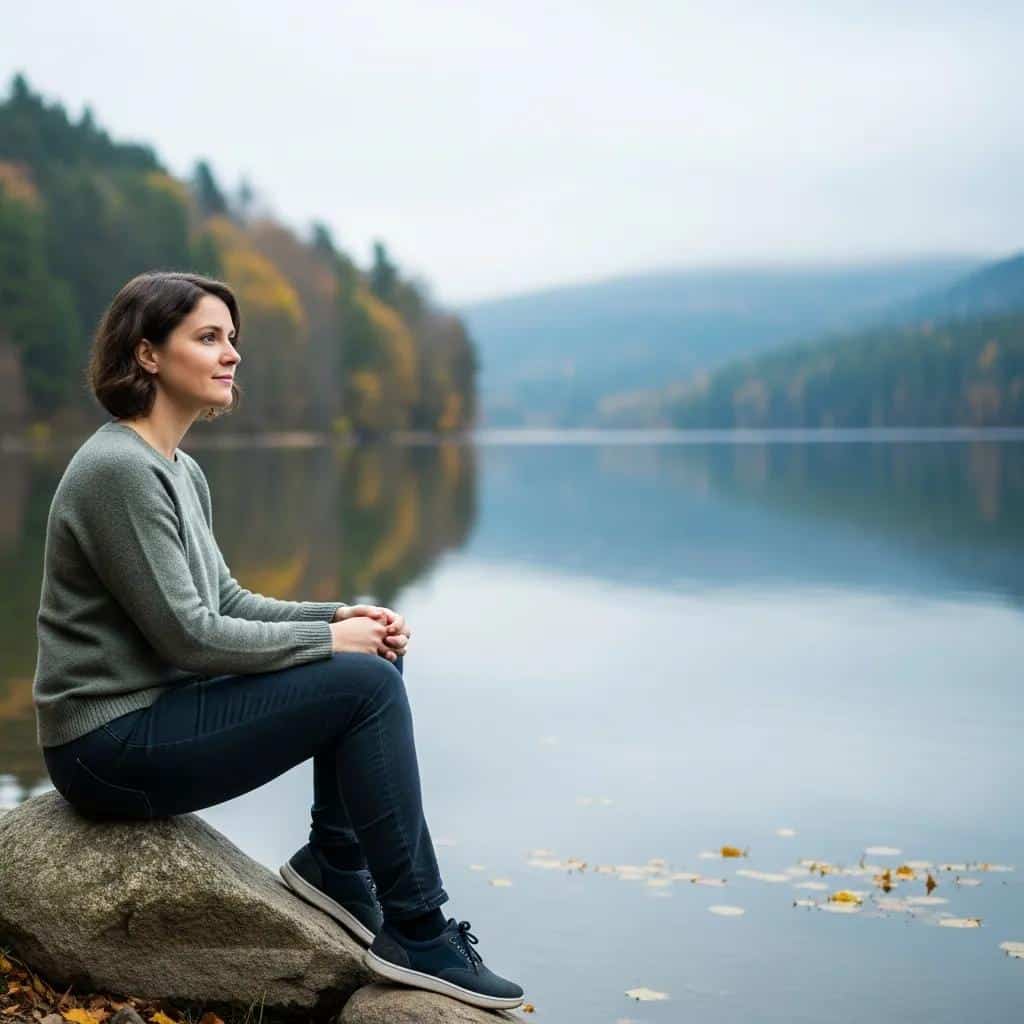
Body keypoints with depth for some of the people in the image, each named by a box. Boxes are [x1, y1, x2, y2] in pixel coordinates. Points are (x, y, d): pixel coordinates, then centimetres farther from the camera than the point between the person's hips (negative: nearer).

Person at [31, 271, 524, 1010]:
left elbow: (227, 602, 14)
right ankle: (415, 935, -9)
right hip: (112, 746, -10)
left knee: (374, 659, 5)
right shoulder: (120, 470, -19)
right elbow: (187, 636, -21)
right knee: (366, 685, -18)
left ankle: (335, 859, 10)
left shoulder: (179, 471, 11)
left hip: (157, 711, 10)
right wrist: (328, 639, -12)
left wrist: (342, 617, -1)